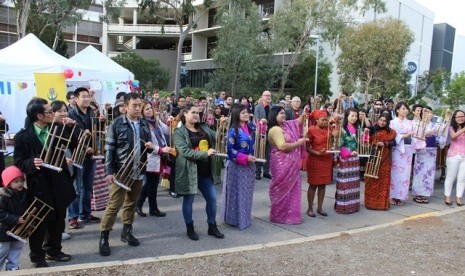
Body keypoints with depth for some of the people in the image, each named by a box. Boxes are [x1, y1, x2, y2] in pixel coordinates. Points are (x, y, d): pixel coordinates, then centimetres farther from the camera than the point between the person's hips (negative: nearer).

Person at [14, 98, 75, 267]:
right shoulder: (23, 136, -11)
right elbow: (18, 162, -9)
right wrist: (32, 163, -30)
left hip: (58, 183, 5)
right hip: (39, 186, -5)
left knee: (57, 221, 16)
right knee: (39, 223, 8)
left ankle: (53, 250, 35)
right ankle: (37, 256, 26)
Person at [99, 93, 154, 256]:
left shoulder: (144, 124, 7)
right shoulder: (117, 124, -9)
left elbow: (149, 142, 19)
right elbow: (109, 149, -10)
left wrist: (150, 145, -6)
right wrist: (109, 171, -15)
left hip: (138, 171, 5)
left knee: (131, 203, 15)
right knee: (114, 205, -3)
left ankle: (127, 232, 30)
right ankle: (104, 237, 9)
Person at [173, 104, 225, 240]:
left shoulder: (204, 129, 11)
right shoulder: (179, 132, -8)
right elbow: (184, 151, -19)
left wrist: (221, 127, -7)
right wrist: (205, 154, -26)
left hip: (205, 171, 6)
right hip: (189, 171, -5)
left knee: (212, 198, 9)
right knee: (188, 200, 7)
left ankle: (212, 226, 25)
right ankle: (190, 228, 23)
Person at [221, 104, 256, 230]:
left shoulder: (251, 127, 5)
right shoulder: (233, 130, -13)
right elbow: (230, 150, -13)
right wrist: (245, 158, -20)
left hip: (248, 165, 6)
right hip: (236, 166, -6)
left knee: (247, 192, 13)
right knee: (237, 192, 2)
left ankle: (245, 218, 26)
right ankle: (236, 219, 15)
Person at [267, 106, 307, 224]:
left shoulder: (287, 125, 8)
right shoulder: (275, 130, -18)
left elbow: (298, 123, 20)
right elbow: (282, 146, -26)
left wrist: (304, 115, 0)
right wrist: (297, 143, -16)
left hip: (290, 163, 9)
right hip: (281, 164, -9)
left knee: (291, 187, 14)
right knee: (283, 188, 1)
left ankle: (288, 213, 25)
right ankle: (280, 215, 14)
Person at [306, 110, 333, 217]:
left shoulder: (328, 129, 6)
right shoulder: (311, 130, -11)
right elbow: (307, 147, -11)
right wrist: (317, 153, -21)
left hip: (327, 160, 6)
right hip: (315, 161, -6)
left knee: (323, 184, 10)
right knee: (313, 185, 2)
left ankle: (320, 208, 21)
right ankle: (310, 208, 13)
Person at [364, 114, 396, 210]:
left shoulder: (390, 132, 7)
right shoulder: (373, 130, 5)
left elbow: (393, 142, -1)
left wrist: (384, 143, -16)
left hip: (384, 159, 1)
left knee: (383, 180, 2)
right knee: (371, 180, 1)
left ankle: (382, 202, 10)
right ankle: (371, 202, 9)